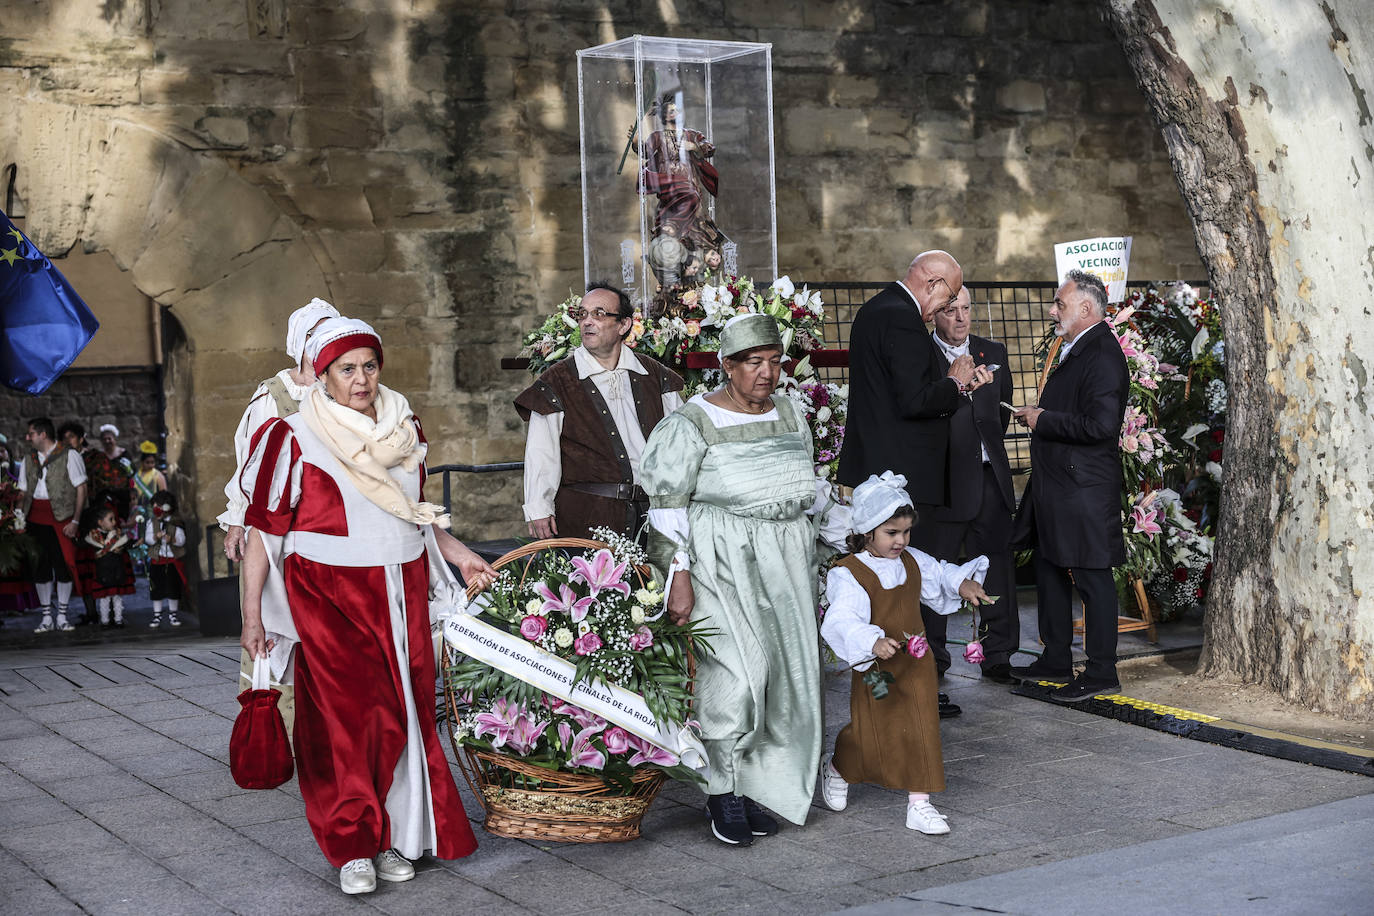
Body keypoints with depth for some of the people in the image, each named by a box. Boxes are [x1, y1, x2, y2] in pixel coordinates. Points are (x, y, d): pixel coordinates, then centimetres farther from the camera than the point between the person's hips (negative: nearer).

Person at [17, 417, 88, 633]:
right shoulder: (28, 461, 14)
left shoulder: (69, 456, -1)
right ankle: (46, 617, 12)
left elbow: (81, 489, -4)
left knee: (64, 566, -4)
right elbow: (23, 492, 15)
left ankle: (62, 617, 5)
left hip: (62, 518, -5)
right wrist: (20, 521, 3)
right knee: (40, 568, 5)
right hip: (36, 519, 5)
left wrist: (75, 521, -10)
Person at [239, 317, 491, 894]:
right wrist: (252, 612, -7)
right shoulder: (294, 439, -6)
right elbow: (263, 526, -5)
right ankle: (353, 847, 8)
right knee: (345, 717, -6)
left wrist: (459, 555, 15)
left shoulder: (405, 430, 10)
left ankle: (392, 836, 18)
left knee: (404, 713, 5)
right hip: (329, 595, -5)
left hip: (402, 592, 5)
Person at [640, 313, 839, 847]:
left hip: (786, 562, 6)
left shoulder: (791, 415, 10)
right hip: (721, 563, -6)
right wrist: (678, 577, -15)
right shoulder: (695, 422, -8)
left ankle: (757, 787, 16)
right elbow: (667, 505, -9)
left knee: (783, 676, 4)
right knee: (735, 674, -14)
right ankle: (722, 790, 2)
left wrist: (808, 569, 18)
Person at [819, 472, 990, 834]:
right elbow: (843, 619, -30)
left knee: (921, 733, 0)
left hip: (916, 666, 5)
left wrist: (962, 583, 3)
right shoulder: (849, 573, -17)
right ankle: (838, 769, 35)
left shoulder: (912, 562, 4)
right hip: (875, 669, -5)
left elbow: (938, 574, 23)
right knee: (872, 738, 3)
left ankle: (919, 804, 8)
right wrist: (873, 642, -45)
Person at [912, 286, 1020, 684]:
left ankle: (998, 657, 14)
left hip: (990, 477, 5)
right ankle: (931, 660, 10)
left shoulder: (993, 352, 14)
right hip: (943, 480, -5)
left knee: (998, 567, 6)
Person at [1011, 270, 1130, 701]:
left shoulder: (1102, 354, -17)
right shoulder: (1074, 350, 16)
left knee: (1092, 577, -3)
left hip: (1085, 491, -11)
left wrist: (1044, 420, -18)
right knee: (1050, 571, 17)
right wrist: (1038, 417, 9)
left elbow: (1101, 424, -27)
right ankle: (1056, 659, 28)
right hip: (1055, 487, 11)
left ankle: (1101, 672, 4)